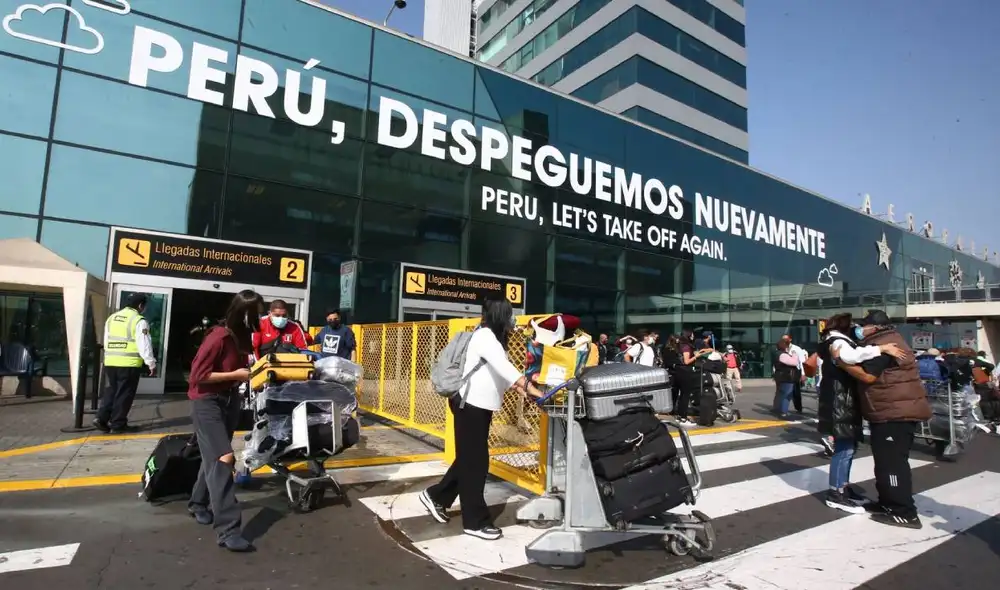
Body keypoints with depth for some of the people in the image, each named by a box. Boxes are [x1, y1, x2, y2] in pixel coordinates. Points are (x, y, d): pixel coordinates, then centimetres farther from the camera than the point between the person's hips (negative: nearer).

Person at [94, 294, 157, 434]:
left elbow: (106, 340, 19)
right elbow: (144, 345, -12)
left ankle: (101, 419, 10)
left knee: (110, 391, 18)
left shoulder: (112, 318, 14)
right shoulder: (139, 321, -10)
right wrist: (151, 363, -6)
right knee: (124, 394, 2)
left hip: (110, 362, 6)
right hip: (129, 364, -6)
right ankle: (117, 425, 7)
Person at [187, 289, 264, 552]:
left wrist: (251, 371, -3)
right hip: (208, 403, -8)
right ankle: (228, 530, -14)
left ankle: (199, 504, 42)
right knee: (223, 458, -15)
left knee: (214, 456, 20)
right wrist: (236, 375, -21)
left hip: (230, 401, 8)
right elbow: (198, 375, -22)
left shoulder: (242, 336, 2)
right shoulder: (218, 337, -23)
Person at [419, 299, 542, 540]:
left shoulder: (491, 338, 13)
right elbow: (503, 366, -32)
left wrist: (519, 386, 2)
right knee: (475, 461, -2)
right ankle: (475, 521, 10)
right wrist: (529, 388, -37)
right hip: (470, 404, -10)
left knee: (469, 458, 17)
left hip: (479, 404, 10)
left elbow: (499, 372, 14)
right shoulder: (484, 337, -19)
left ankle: (437, 496, 31)